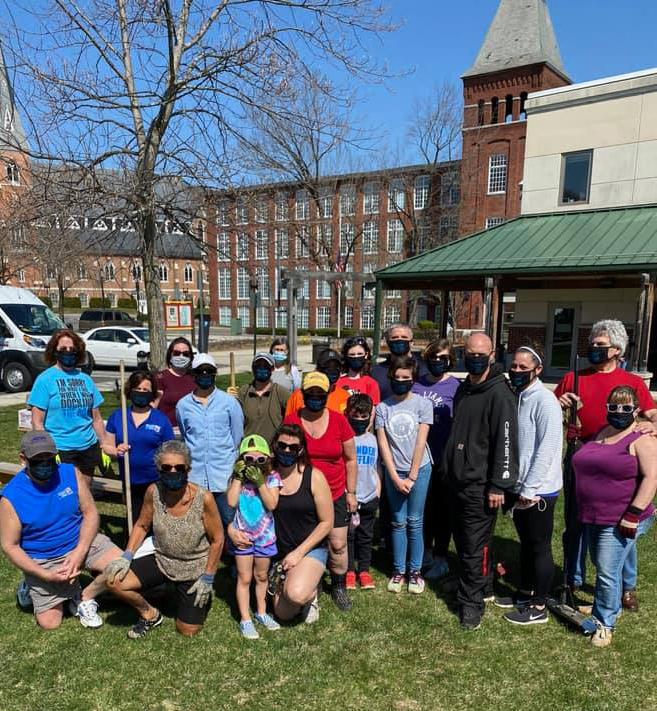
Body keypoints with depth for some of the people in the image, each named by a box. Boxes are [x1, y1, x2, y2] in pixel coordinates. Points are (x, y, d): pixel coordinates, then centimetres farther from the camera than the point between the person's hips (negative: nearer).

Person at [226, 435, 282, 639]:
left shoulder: (272, 477, -11)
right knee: (244, 578, 8)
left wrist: (260, 482, -28)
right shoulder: (238, 477, -8)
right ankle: (245, 619, 19)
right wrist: (238, 477, -21)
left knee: (261, 576, 18)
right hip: (242, 535, 0)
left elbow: (272, 504, -21)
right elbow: (231, 502, -20)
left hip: (265, 536, 1)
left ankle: (261, 612, 36)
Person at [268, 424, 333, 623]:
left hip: (311, 549, -3)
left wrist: (299, 553, -13)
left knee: (296, 595, -29)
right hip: (278, 553, 3)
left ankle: (310, 592, 7)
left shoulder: (314, 477, -11)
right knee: (283, 614, 1)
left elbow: (326, 522, -9)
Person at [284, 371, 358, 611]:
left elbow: (351, 459, 3)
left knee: (338, 545, 5)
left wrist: (351, 492, 4)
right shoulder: (291, 420, -5)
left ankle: (339, 587, 28)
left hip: (335, 495, 0)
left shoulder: (339, 420, -5)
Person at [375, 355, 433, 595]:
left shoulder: (422, 404, -5)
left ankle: (415, 571, 18)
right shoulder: (382, 407, 1)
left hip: (419, 469, -2)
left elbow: (420, 442, -7)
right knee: (398, 522, 9)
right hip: (394, 472, 2)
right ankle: (398, 570, 19)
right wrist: (396, 477, -7)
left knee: (414, 522, 5)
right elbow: (383, 444, -1)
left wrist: (411, 477, -9)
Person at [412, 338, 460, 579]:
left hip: (445, 459, -3)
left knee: (443, 508, 10)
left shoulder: (456, 387, -6)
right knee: (424, 506, 14)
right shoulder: (417, 385, 4)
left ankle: (440, 557, 24)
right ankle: (426, 552, 31)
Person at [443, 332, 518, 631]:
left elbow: (506, 441, -17)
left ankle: (472, 601, 13)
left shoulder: (499, 393, -14)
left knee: (474, 545, -1)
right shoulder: (463, 389, 12)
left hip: (480, 485, -8)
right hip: (457, 480, 8)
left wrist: (498, 485, -18)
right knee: (463, 540, 17)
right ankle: (482, 587, 35)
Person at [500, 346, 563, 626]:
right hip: (520, 487, 8)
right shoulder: (514, 397, 7)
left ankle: (538, 607, 20)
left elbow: (546, 449, -20)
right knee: (526, 543, 20)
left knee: (540, 547, 6)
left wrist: (530, 489, -18)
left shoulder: (544, 400, -17)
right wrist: (517, 486, 10)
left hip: (538, 491, -8)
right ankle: (526, 593, 36)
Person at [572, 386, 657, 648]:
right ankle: (611, 607, 37)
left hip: (621, 521, -7)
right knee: (602, 568, 18)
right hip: (593, 517, 7)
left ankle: (605, 623, 9)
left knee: (607, 572, -6)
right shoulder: (599, 434, 10)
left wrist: (633, 514, -22)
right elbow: (584, 467, 25)